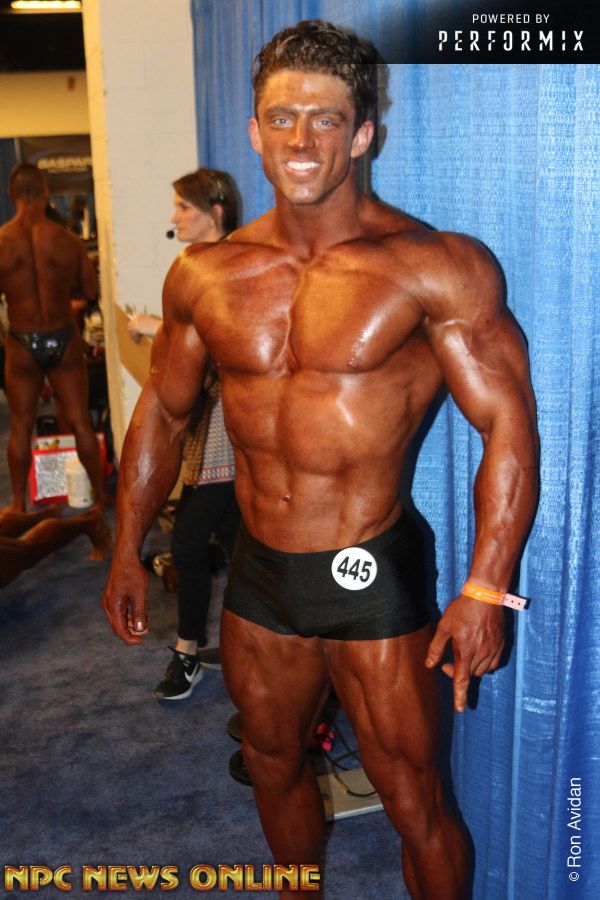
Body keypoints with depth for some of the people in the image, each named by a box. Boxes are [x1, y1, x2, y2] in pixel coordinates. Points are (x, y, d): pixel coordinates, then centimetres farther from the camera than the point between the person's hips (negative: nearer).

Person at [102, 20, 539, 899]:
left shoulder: (434, 267, -14)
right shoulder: (205, 275, 0)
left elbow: (508, 423, -15)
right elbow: (162, 410, 11)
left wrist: (485, 590, -20)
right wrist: (128, 551, 11)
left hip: (371, 574, -5)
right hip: (258, 571, 5)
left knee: (414, 806, 6)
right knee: (274, 760, 24)